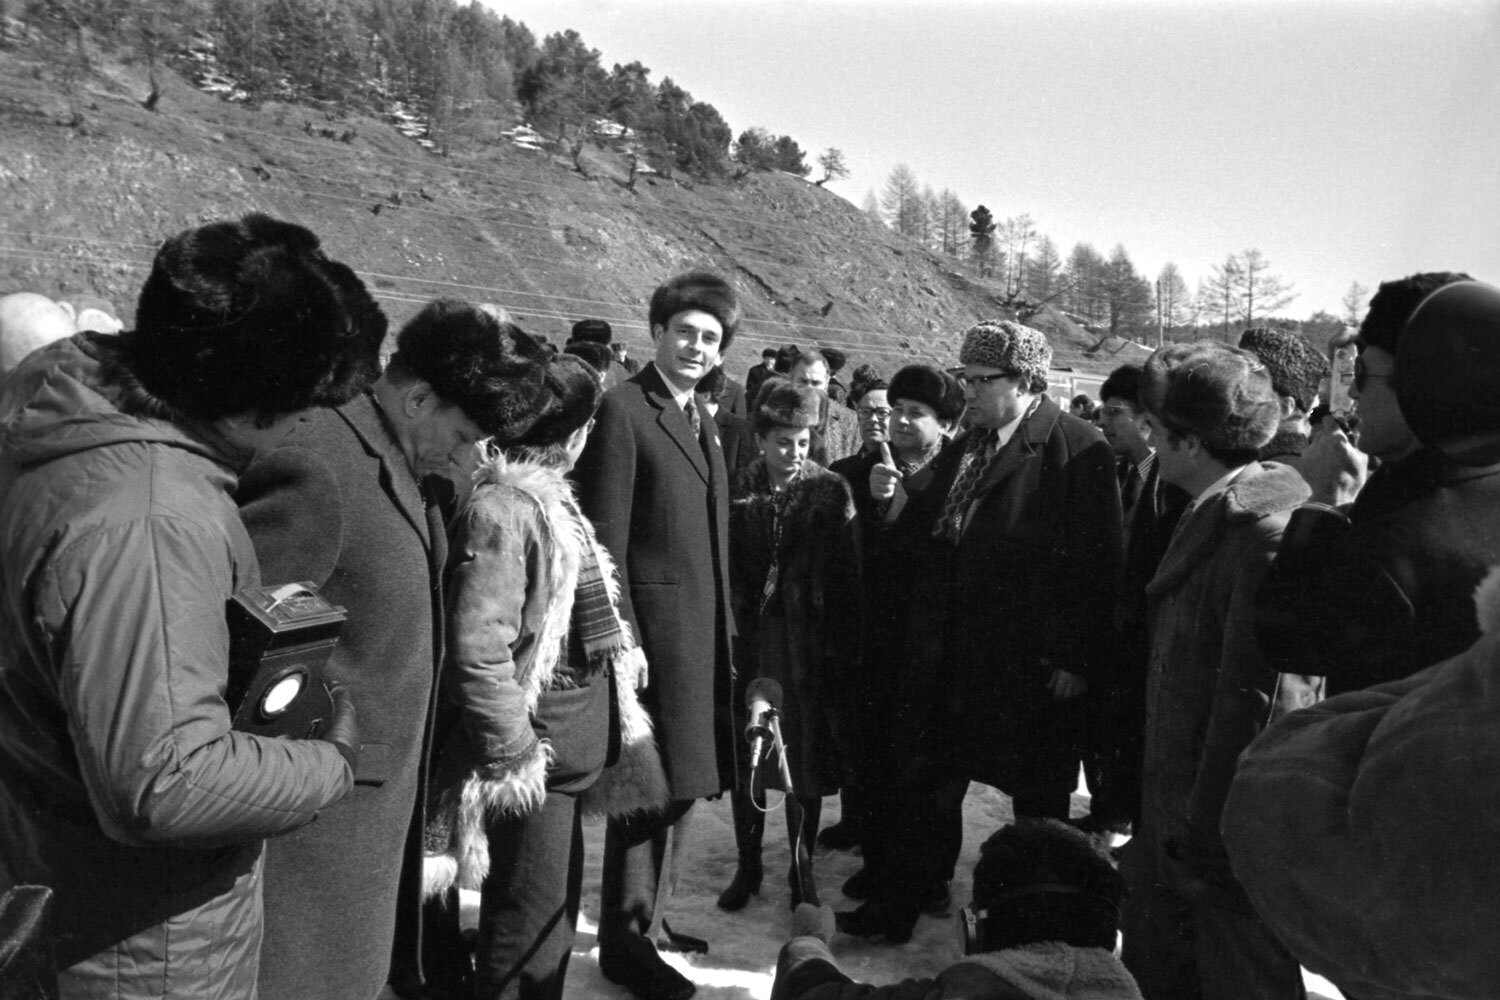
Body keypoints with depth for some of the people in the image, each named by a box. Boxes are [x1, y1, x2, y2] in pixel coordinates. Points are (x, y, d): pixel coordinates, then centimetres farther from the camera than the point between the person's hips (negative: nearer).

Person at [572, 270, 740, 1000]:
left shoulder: (701, 417, 16)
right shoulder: (623, 409, -9)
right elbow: (606, 538, -14)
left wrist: (725, 630, 12)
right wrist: (623, 637, -17)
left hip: (704, 631, 8)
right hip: (656, 626, -8)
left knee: (681, 780, 15)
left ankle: (650, 917, 32)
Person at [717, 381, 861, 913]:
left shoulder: (831, 491, -1)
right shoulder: (737, 490, 2)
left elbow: (847, 572, -3)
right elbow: (726, 566, -1)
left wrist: (843, 647, -8)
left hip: (810, 644, -1)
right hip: (750, 638, 1)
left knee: (806, 755, 7)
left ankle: (802, 867, 24)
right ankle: (747, 865, 24)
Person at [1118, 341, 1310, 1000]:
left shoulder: (1263, 528, -22)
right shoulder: (1212, 513, 7)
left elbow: (1255, 696, -24)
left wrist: (1208, 832, -18)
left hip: (1230, 830, -9)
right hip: (1179, 812, 9)